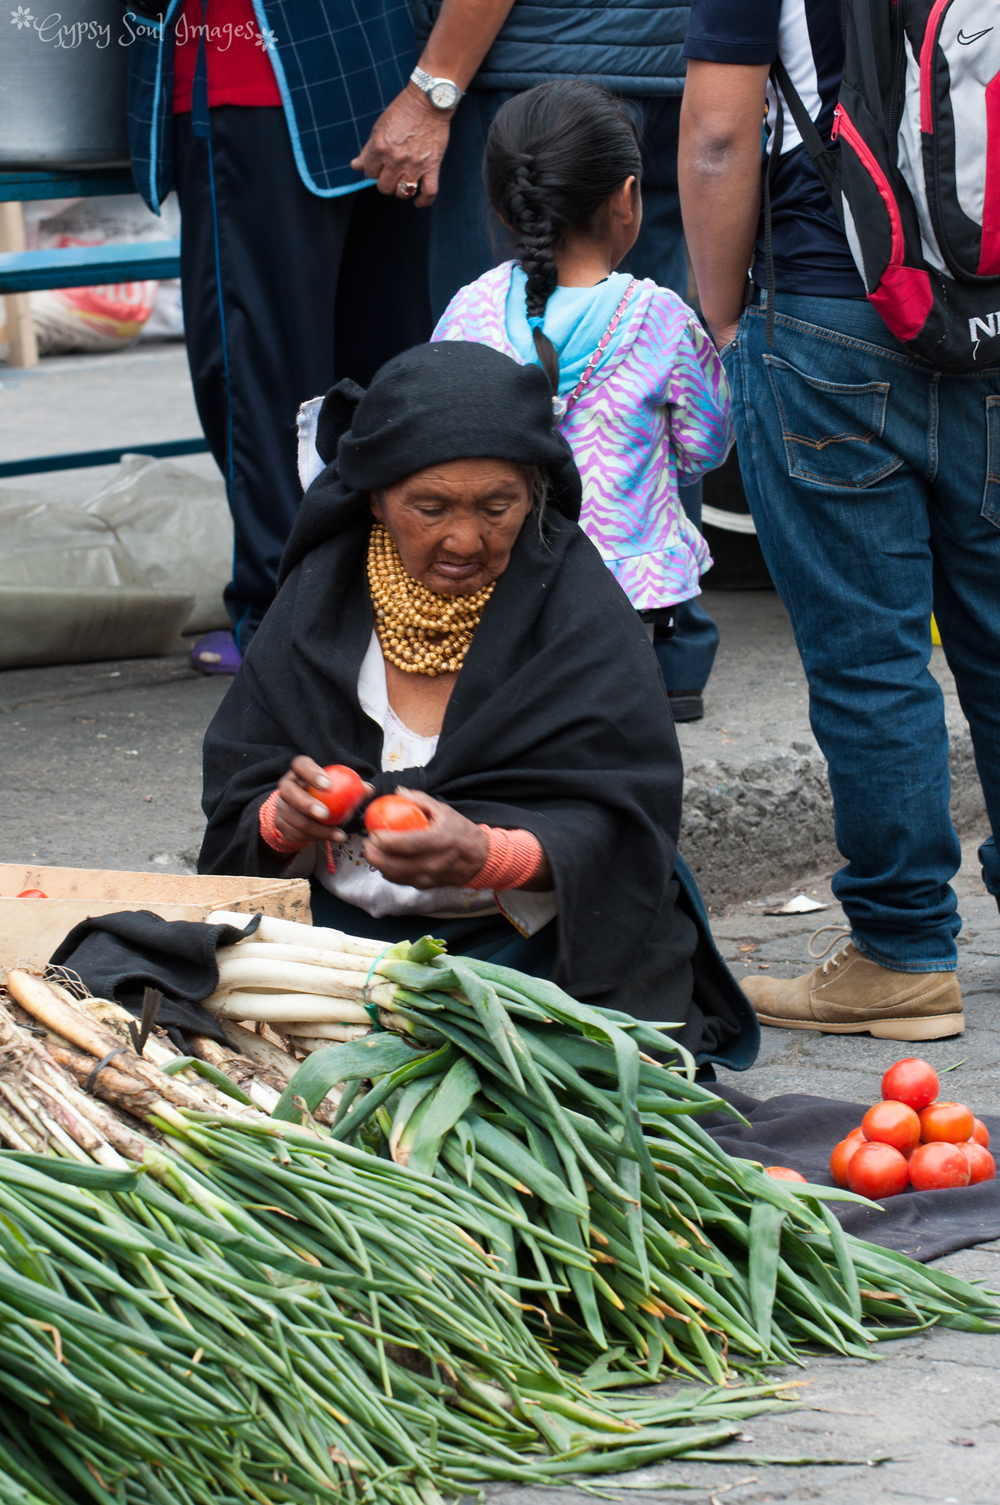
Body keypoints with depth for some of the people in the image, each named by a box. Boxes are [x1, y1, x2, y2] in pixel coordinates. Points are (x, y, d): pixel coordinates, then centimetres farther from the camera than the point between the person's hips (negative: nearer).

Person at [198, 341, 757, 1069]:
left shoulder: (579, 607, -5)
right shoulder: (322, 594, 5)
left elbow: (615, 826, -11)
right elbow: (236, 805, 6)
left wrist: (485, 857, -31)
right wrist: (284, 822, -19)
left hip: (535, 946, -3)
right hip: (342, 925, 3)